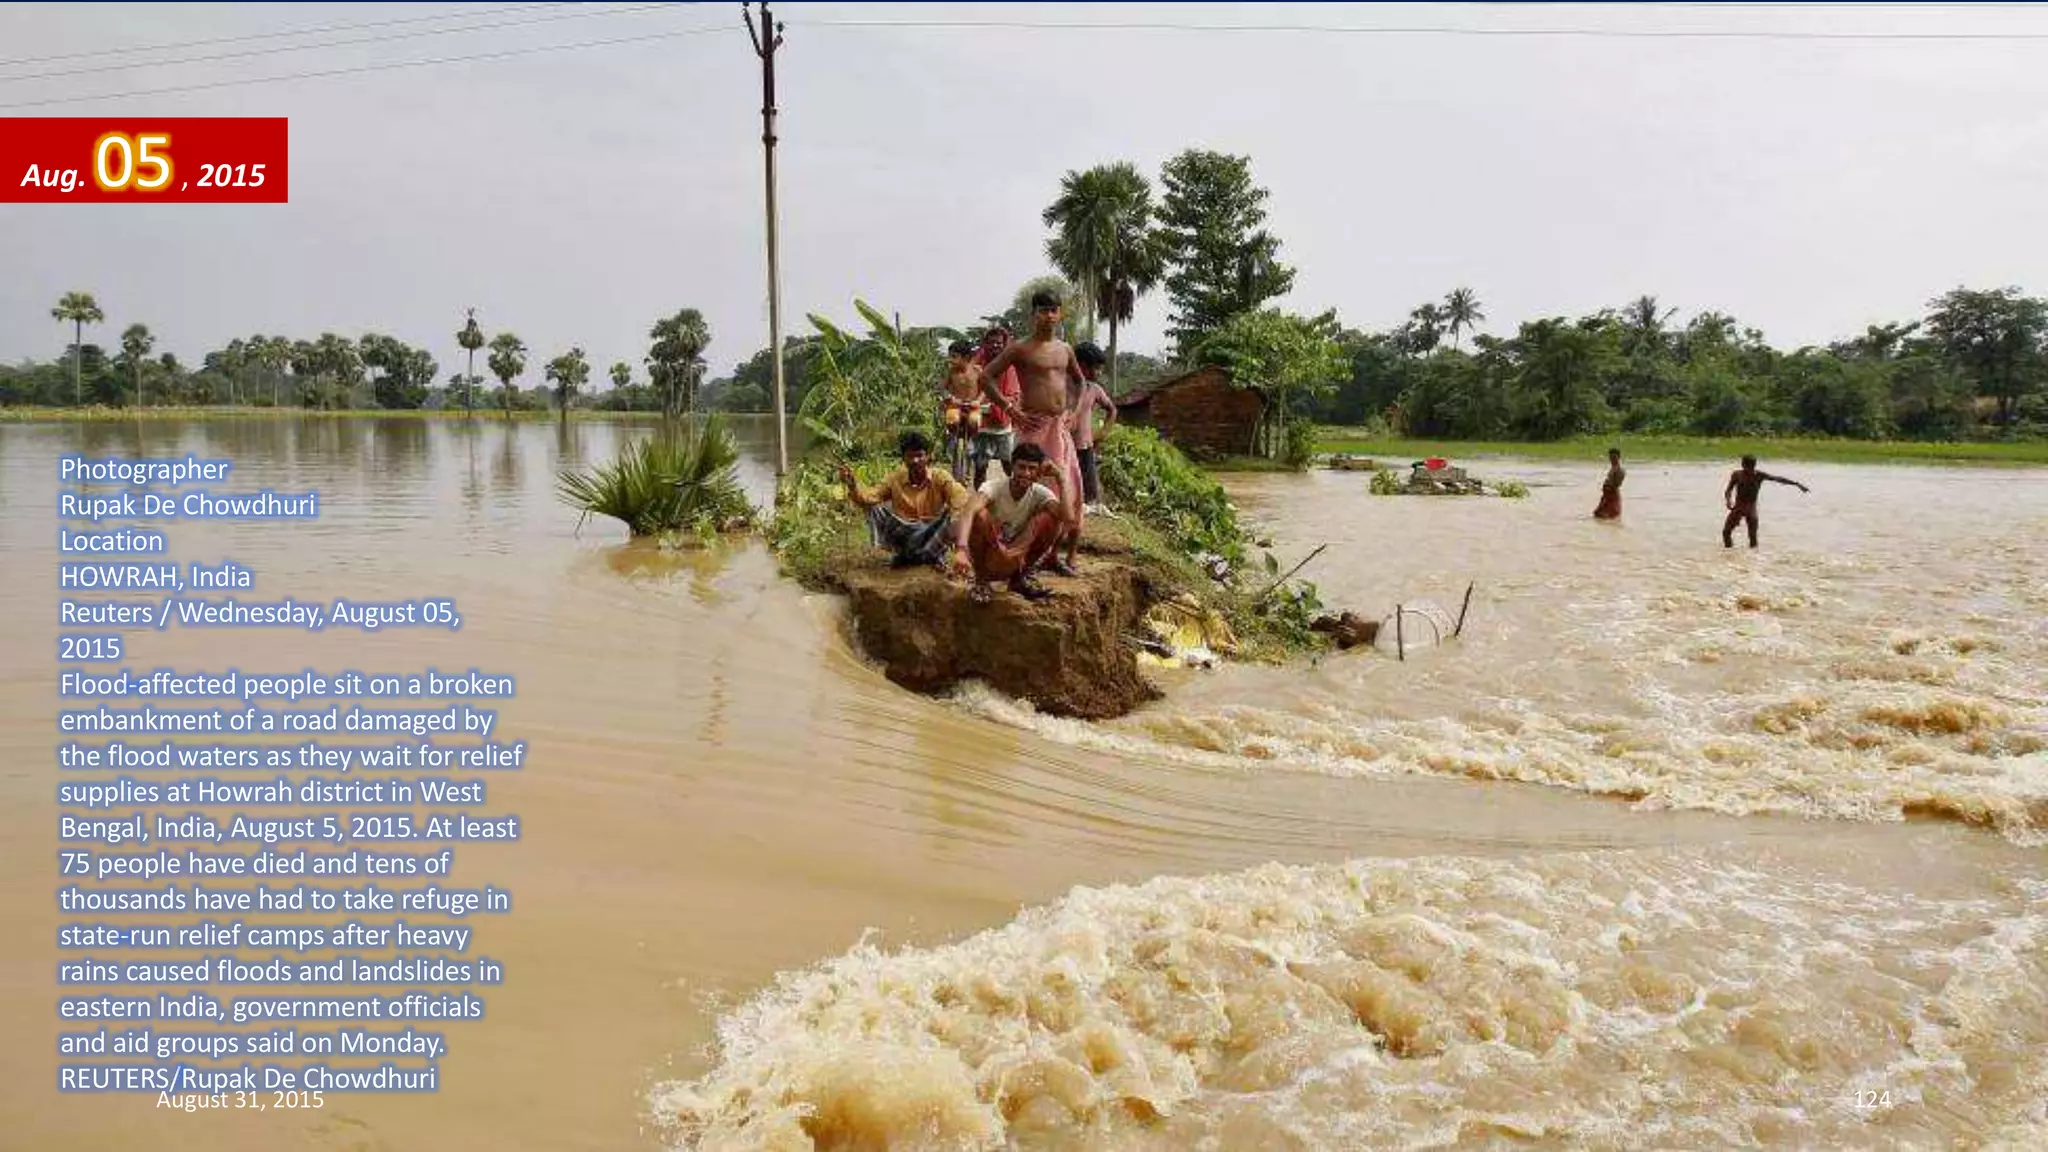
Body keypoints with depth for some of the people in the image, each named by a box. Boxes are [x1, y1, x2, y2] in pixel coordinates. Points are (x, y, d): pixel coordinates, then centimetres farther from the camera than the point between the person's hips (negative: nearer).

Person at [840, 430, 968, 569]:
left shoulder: (941, 478, -7)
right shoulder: (894, 479, 0)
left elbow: (961, 499, -23)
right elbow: (868, 498, -7)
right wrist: (853, 485, -29)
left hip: (933, 537, -1)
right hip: (904, 536, 2)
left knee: (951, 514, -27)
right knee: (875, 510, -17)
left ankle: (934, 555, -7)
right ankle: (902, 554, -5)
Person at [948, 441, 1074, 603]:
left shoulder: (1040, 493, -11)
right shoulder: (995, 487, -21)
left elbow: (1067, 519, -29)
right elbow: (968, 512, -42)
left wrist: (1060, 480, -31)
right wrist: (961, 549, -59)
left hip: (1017, 556, 3)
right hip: (987, 556, -3)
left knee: (1051, 519, -20)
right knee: (980, 515, -33)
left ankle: (1020, 577, -2)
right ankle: (981, 580, -12)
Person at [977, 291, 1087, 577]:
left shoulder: (1065, 349, 13)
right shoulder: (1020, 349, -4)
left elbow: (1080, 381, 30)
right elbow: (985, 377, -7)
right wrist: (1010, 409, -11)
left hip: (1061, 425, 6)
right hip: (1034, 425, -6)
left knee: (1068, 488, 5)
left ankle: (1068, 554, 15)